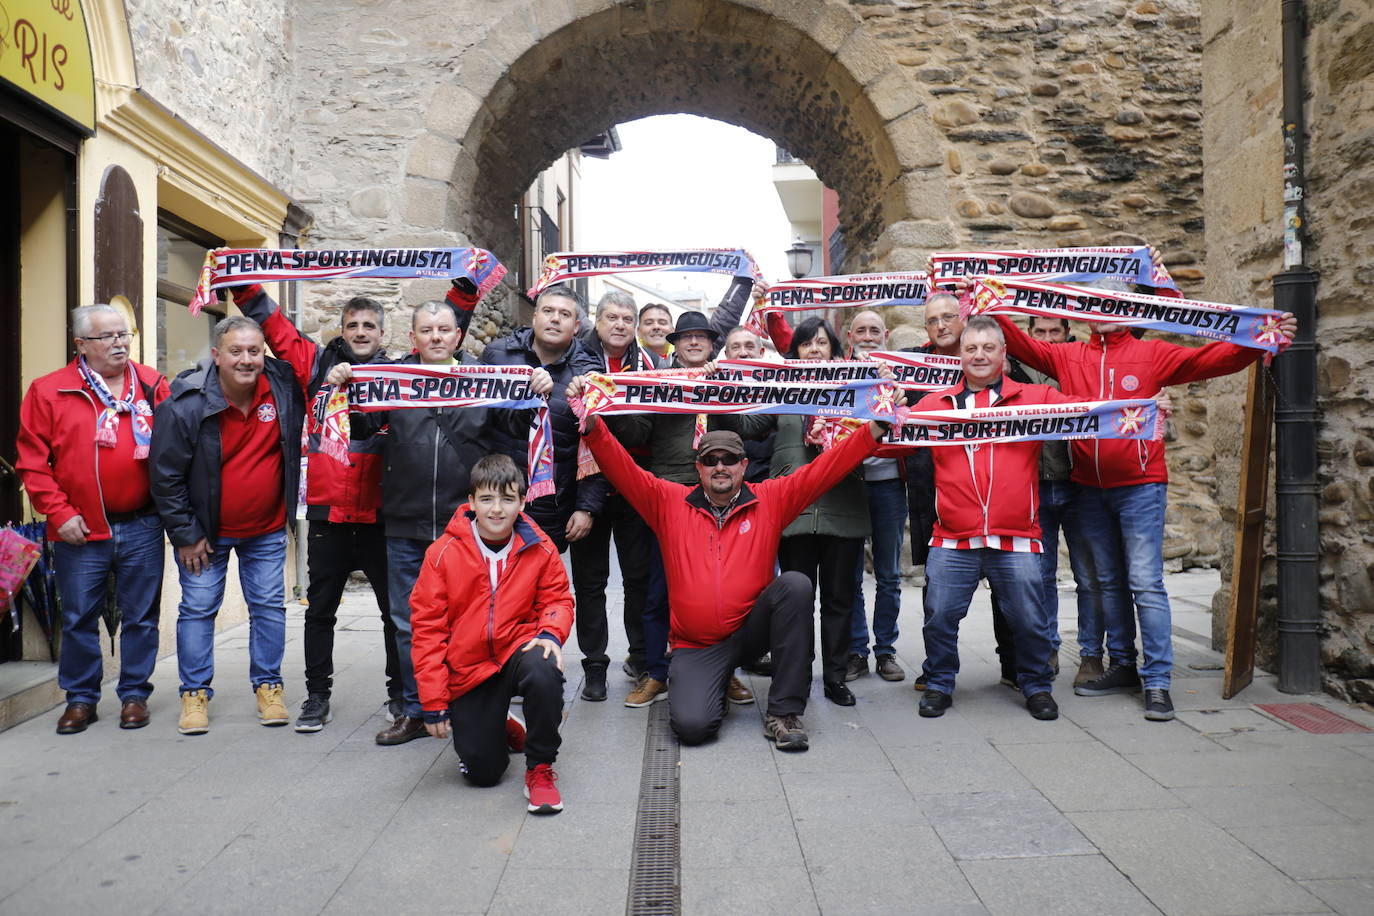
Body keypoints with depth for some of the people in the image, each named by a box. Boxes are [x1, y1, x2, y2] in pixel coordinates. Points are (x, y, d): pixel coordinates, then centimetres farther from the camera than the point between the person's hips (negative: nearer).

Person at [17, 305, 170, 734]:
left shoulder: (152, 385, 5)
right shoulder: (48, 391, 1)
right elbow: (32, 462, 1)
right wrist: (59, 513, -6)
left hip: (141, 527, 1)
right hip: (79, 531, -1)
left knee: (141, 616, 9)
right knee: (79, 618, 9)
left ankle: (135, 694, 23)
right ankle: (80, 698, 25)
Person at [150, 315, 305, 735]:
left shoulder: (284, 384, -10)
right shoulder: (185, 403, -19)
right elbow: (166, 475, -11)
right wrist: (185, 535, -9)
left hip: (267, 530, 3)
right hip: (204, 530, -2)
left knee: (269, 606, 8)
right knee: (198, 610, 5)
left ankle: (268, 687, 21)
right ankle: (195, 693, 19)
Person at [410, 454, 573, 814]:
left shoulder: (540, 549, -6)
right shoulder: (443, 553, -10)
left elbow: (556, 598, 5)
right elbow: (426, 625, -6)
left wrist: (551, 633, -20)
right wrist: (433, 701, -8)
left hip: (519, 651, 0)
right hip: (467, 670, 0)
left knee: (544, 671, -37)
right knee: (482, 772, -4)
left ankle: (541, 767, -14)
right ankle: (497, 728, 34)